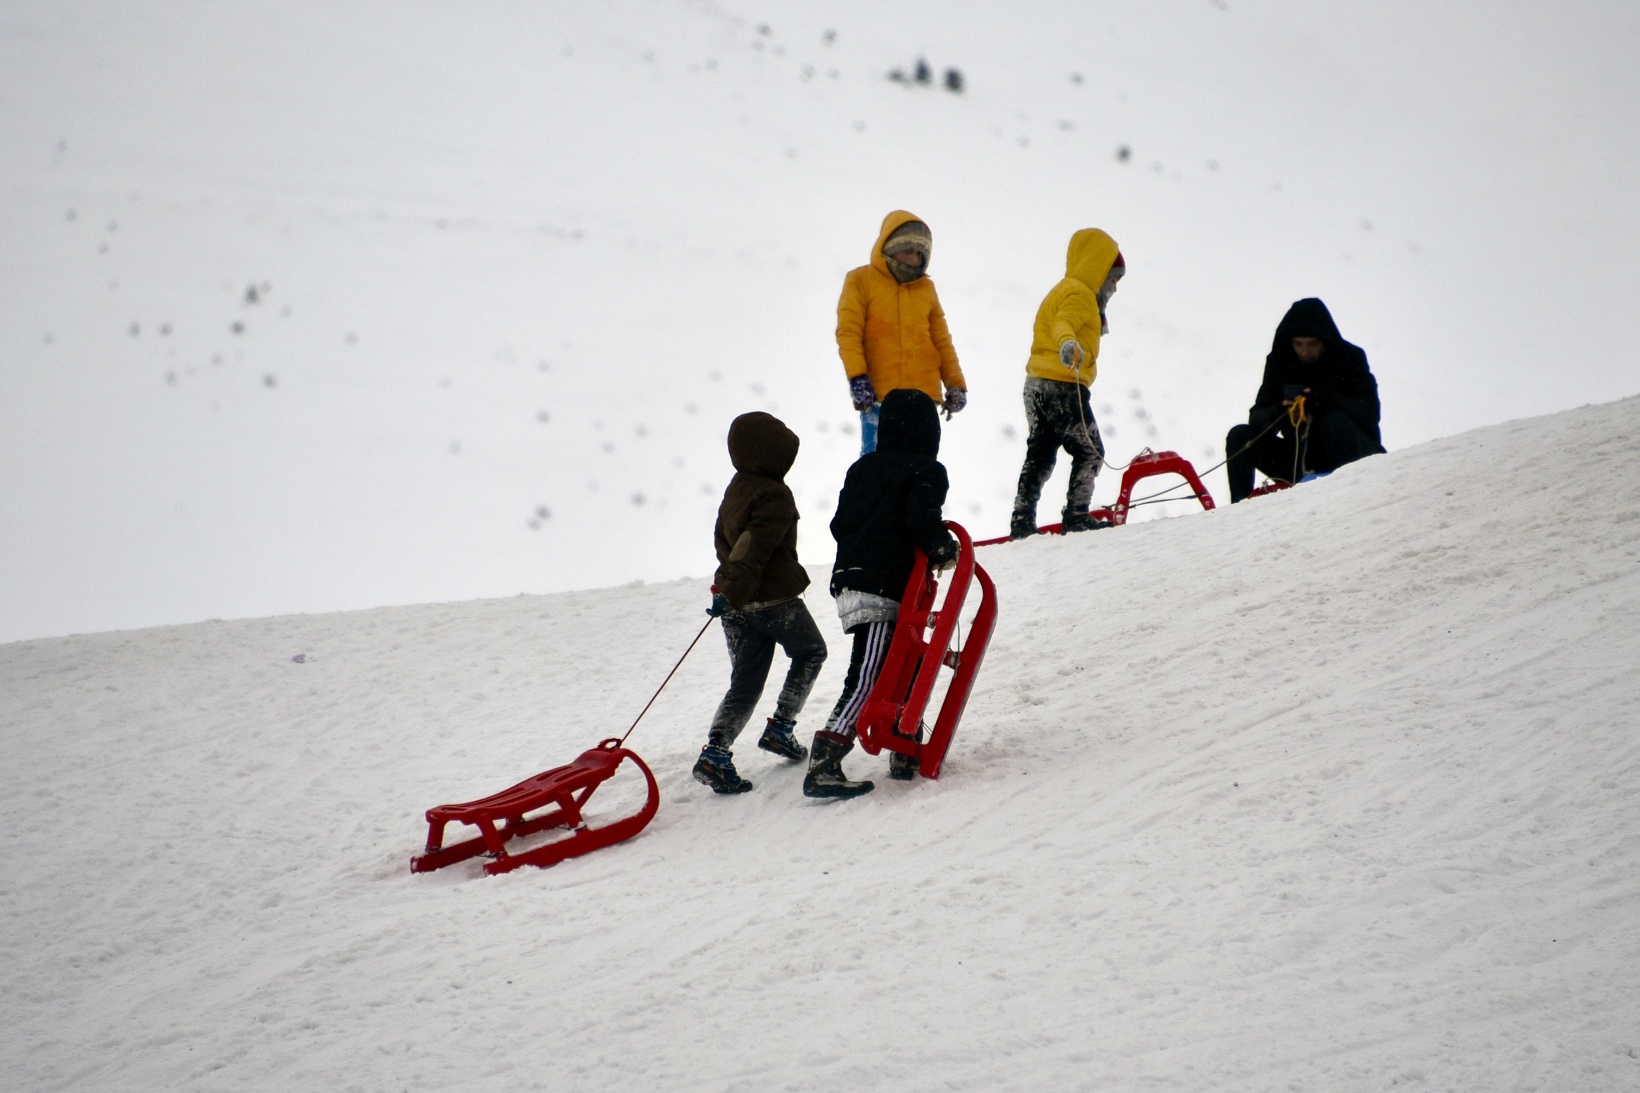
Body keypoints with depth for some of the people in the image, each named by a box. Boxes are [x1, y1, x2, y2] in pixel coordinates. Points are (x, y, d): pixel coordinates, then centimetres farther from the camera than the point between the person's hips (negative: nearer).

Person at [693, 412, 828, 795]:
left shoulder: (735, 490, 11)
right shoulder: (774, 496, -16)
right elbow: (754, 546, -26)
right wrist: (734, 591, -30)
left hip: (737, 602, 7)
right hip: (774, 599, -7)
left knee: (744, 685, 9)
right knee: (810, 652, 20)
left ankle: (715, 753, -8)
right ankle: (780, 729, 13)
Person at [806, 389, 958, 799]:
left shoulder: (862, 468, 18)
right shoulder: (926, 471, -3)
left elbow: (839, 524, 17)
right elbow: (922, 521, -18)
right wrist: (946, 549, -2)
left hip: (850, 579, 8)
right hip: (885, 589, -8)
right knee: (866, 681, -12)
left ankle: (906, 753, 21)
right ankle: (823, 766, -21)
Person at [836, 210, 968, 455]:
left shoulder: (926, 288, 17)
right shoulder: (861, 281, 5)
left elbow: (941, 340, 20)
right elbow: (848, 332, -3)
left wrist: (955, 384, 11)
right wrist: (857, 377, -16)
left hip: (923, 397, 4)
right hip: (878, 397, -4)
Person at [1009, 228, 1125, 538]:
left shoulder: (1062, 291, 24)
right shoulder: (1079, 294, -7)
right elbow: (1064, 323, -26)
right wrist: (1068, 344, -47)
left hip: (1037, 385, 10)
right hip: (1063, 385, -10)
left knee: (1039, 456, 10)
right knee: (1090, 451, -3)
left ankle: (1022, 522, 6)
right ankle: (1076, 516, -10)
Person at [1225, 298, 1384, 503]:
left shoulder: (1350, 359, -7)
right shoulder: (1280, 363, 2)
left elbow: (1370, 413, -18)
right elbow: (1256, 416, -4)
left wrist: (1327, 401, -35)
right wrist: (1277, 413, -28)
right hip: (1302, 460, 4)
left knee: (1334, 422, -34)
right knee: (1239, 437, -12)